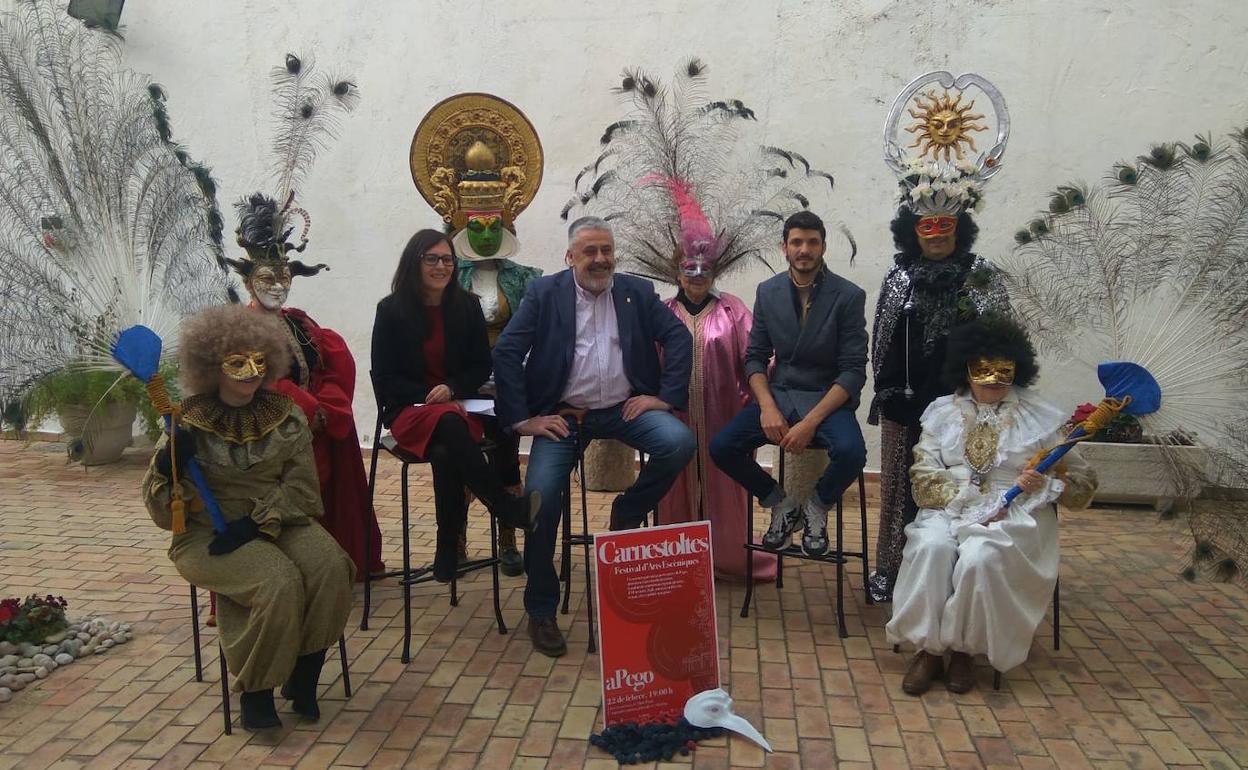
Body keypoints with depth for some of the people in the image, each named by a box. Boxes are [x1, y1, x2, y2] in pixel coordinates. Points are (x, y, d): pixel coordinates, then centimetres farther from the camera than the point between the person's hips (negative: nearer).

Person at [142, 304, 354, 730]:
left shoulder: (286, 417, 2)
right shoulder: (190, 424, -3)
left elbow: (301, 489, -3)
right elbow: (162, 511, -3)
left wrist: (256, 522, -19)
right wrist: (170, 465, -23)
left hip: (279, 523, 3)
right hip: (207, 534, -3)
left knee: (330, 567, -25)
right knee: (280, 582, -30)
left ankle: (304, 676, -5)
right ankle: (255, 690, -7)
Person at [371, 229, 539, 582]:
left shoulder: (467, 305, 6)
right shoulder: (391, 311, 0)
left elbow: (482, 366, 10)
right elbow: (384, 378, 2)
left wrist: (452, 389, -11)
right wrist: (429, 395, -13)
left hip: (458, 405, 2)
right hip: (409, 411, -1)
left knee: (446, 453, -35)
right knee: (449, 425, -38)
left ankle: (449, 549, -25)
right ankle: (508, 507, -35)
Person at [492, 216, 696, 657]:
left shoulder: (638, 292, 9)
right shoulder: (545, 293, 2)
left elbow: (679, 338, 6)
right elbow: (506, 352, -5)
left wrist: (664, 396, -5)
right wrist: (522, 419, -10)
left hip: (625, 408, 2)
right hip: (563, 414, -2)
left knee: (679, 443, -25)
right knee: (540, 498, -20)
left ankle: (627, 514, 3)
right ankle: (541, 611, 0)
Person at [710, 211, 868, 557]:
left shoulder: (849, 296, -7)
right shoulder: (767, 291, 4)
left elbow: (853, 371, -11)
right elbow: (755, 357, 6)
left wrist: (810, 422, -22)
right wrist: (767, 406, -14)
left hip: (828, 399, -3)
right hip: (777, 395, 3)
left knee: (851, 452, -33)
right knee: (721, 446, -19)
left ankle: (816, 508, 2)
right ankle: (781, 505, 7)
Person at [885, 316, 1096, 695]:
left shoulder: (1043, 418, 6)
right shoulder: (942, 412, 8)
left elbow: (1084, 483, 7)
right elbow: (924, 478, -1)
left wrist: (1046, 483, -15)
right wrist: (973, 504, -15)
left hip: (1014, 517, -1)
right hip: (949, 510, 2)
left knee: (980, 556, -33)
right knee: (931, 547, -31)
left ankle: (963, 649, -12)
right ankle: (928, 647, -19)